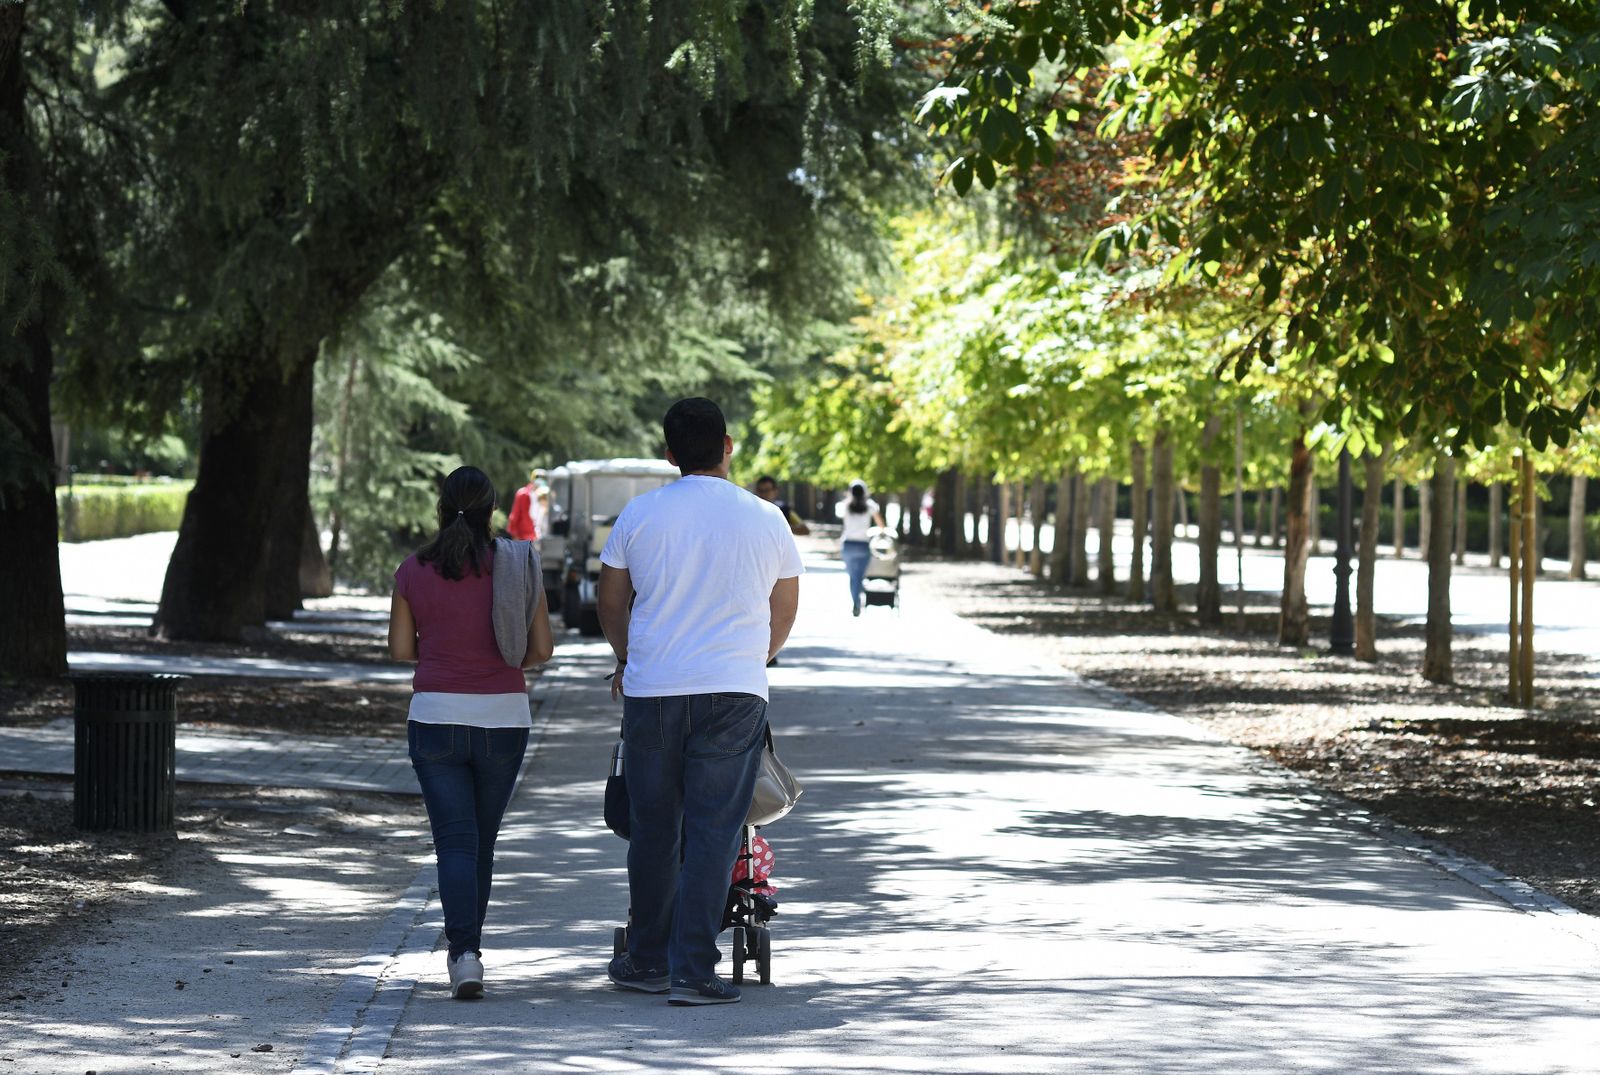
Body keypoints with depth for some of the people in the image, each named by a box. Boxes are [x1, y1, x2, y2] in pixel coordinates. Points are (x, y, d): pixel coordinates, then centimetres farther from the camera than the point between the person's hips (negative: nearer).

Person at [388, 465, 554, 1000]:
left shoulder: (413, 570, -2)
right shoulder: (517, 566, -3)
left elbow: (400, 649, 3)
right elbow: (541, 649, -1)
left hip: (436, 716, -1)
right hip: (503, 717, 1)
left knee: (455, 841, -2)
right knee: (483, 839, 16)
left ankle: (464, 953, -19)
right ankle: (467, 944, 27)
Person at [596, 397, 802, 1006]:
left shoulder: (639, 514, 2)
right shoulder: (764, 520, 2)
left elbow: (611, 602, 15)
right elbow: (785, 611, 15)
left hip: (652, 690, 1)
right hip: (735, 692, -1)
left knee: (653, 830, 11)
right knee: (713, 832, -1)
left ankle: (647, 961, 21)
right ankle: (693, 971, -5)